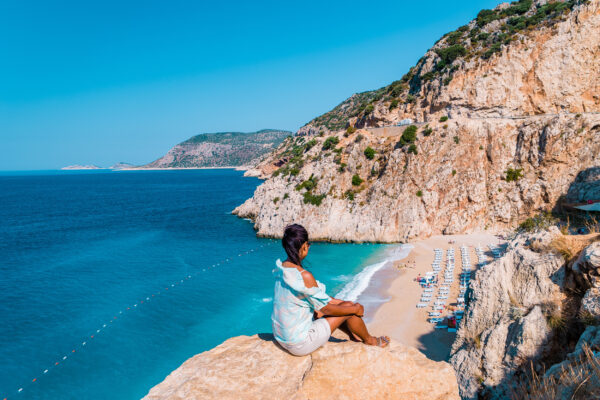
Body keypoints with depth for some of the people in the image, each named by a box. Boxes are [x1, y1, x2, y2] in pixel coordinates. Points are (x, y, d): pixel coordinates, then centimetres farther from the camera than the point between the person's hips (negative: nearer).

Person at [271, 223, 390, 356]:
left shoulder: (281, 269, -1)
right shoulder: (304, 276, -28)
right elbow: (327, 309, -16)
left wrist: (338, 301, 17)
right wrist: (356, 309, -1)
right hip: (300, 345, -8)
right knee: (349, 307, 2)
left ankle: (353, 335, 42)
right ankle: (369, 340, 29)